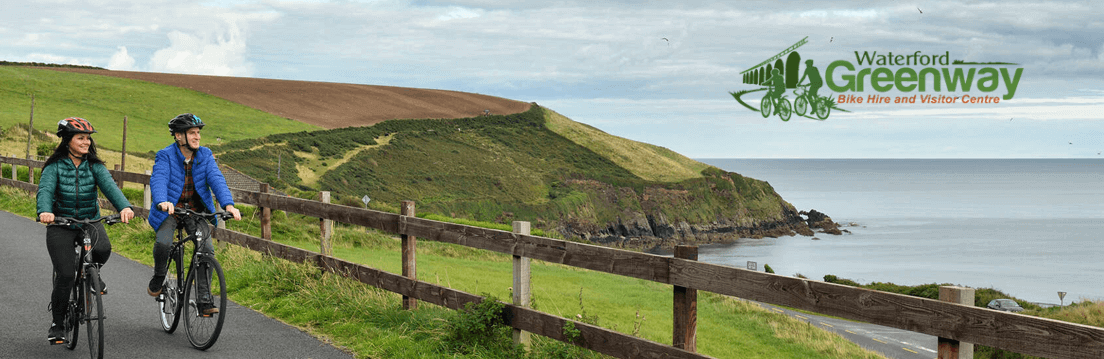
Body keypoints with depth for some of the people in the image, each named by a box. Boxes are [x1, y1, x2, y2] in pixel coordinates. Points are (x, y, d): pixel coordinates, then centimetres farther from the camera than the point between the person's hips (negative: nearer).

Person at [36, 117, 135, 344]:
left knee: (103, 249, -31)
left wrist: (124, 206, -36)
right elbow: (45, 190, -20)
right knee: (66, 275, -12)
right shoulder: (55, 166, -4)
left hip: (90, 221, 2)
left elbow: (109, 186, -15)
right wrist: (45, 212, -43)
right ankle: (57, 323, 9)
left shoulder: (94, 166, 1)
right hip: (61, 224, -1)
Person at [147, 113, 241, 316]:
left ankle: (204, 301, -9)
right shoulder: (165, 156, -10)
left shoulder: (205, 155, -1)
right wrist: (162, 202, -49)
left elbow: (216, 179, -14)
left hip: (196, 211, 2)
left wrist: (228, 204, -33)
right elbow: (158, 180, -27)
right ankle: (159, 277, 6)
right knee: (163, 243, -27)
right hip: (170, 209, -2)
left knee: (207, 249, -16)